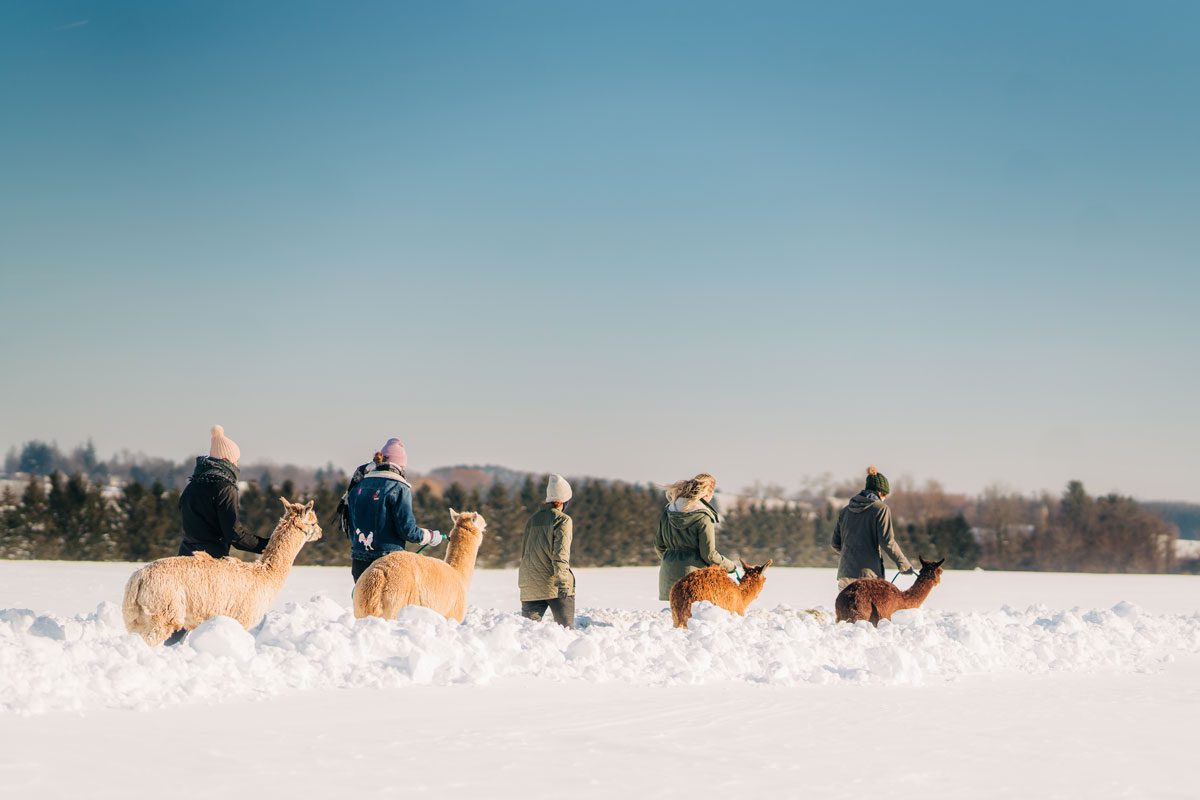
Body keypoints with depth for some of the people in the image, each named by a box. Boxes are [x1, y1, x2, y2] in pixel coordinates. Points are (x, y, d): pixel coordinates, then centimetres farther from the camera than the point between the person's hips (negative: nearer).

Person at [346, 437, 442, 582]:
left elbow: (350, 527, 13)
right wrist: (432, 537, 3)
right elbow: (408, 530, -13)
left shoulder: (358, 487, 9)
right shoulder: (399, 488, -10)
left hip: (359, 563, 6)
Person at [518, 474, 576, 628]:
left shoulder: (533, 518, 13)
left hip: (530, 585, 5)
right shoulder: (563, 520, -5)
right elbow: (560, 553, -15)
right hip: (553, 584, -5)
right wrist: (562, 581, -20)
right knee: (566, 628, 1)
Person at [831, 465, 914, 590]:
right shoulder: (881, 509, -3)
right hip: (869, 573, -5)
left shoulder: (846, 510, 13)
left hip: (845, 572, 5)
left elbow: (835, 543, 15)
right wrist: (904, 565, -2)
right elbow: (887, 542, -11)